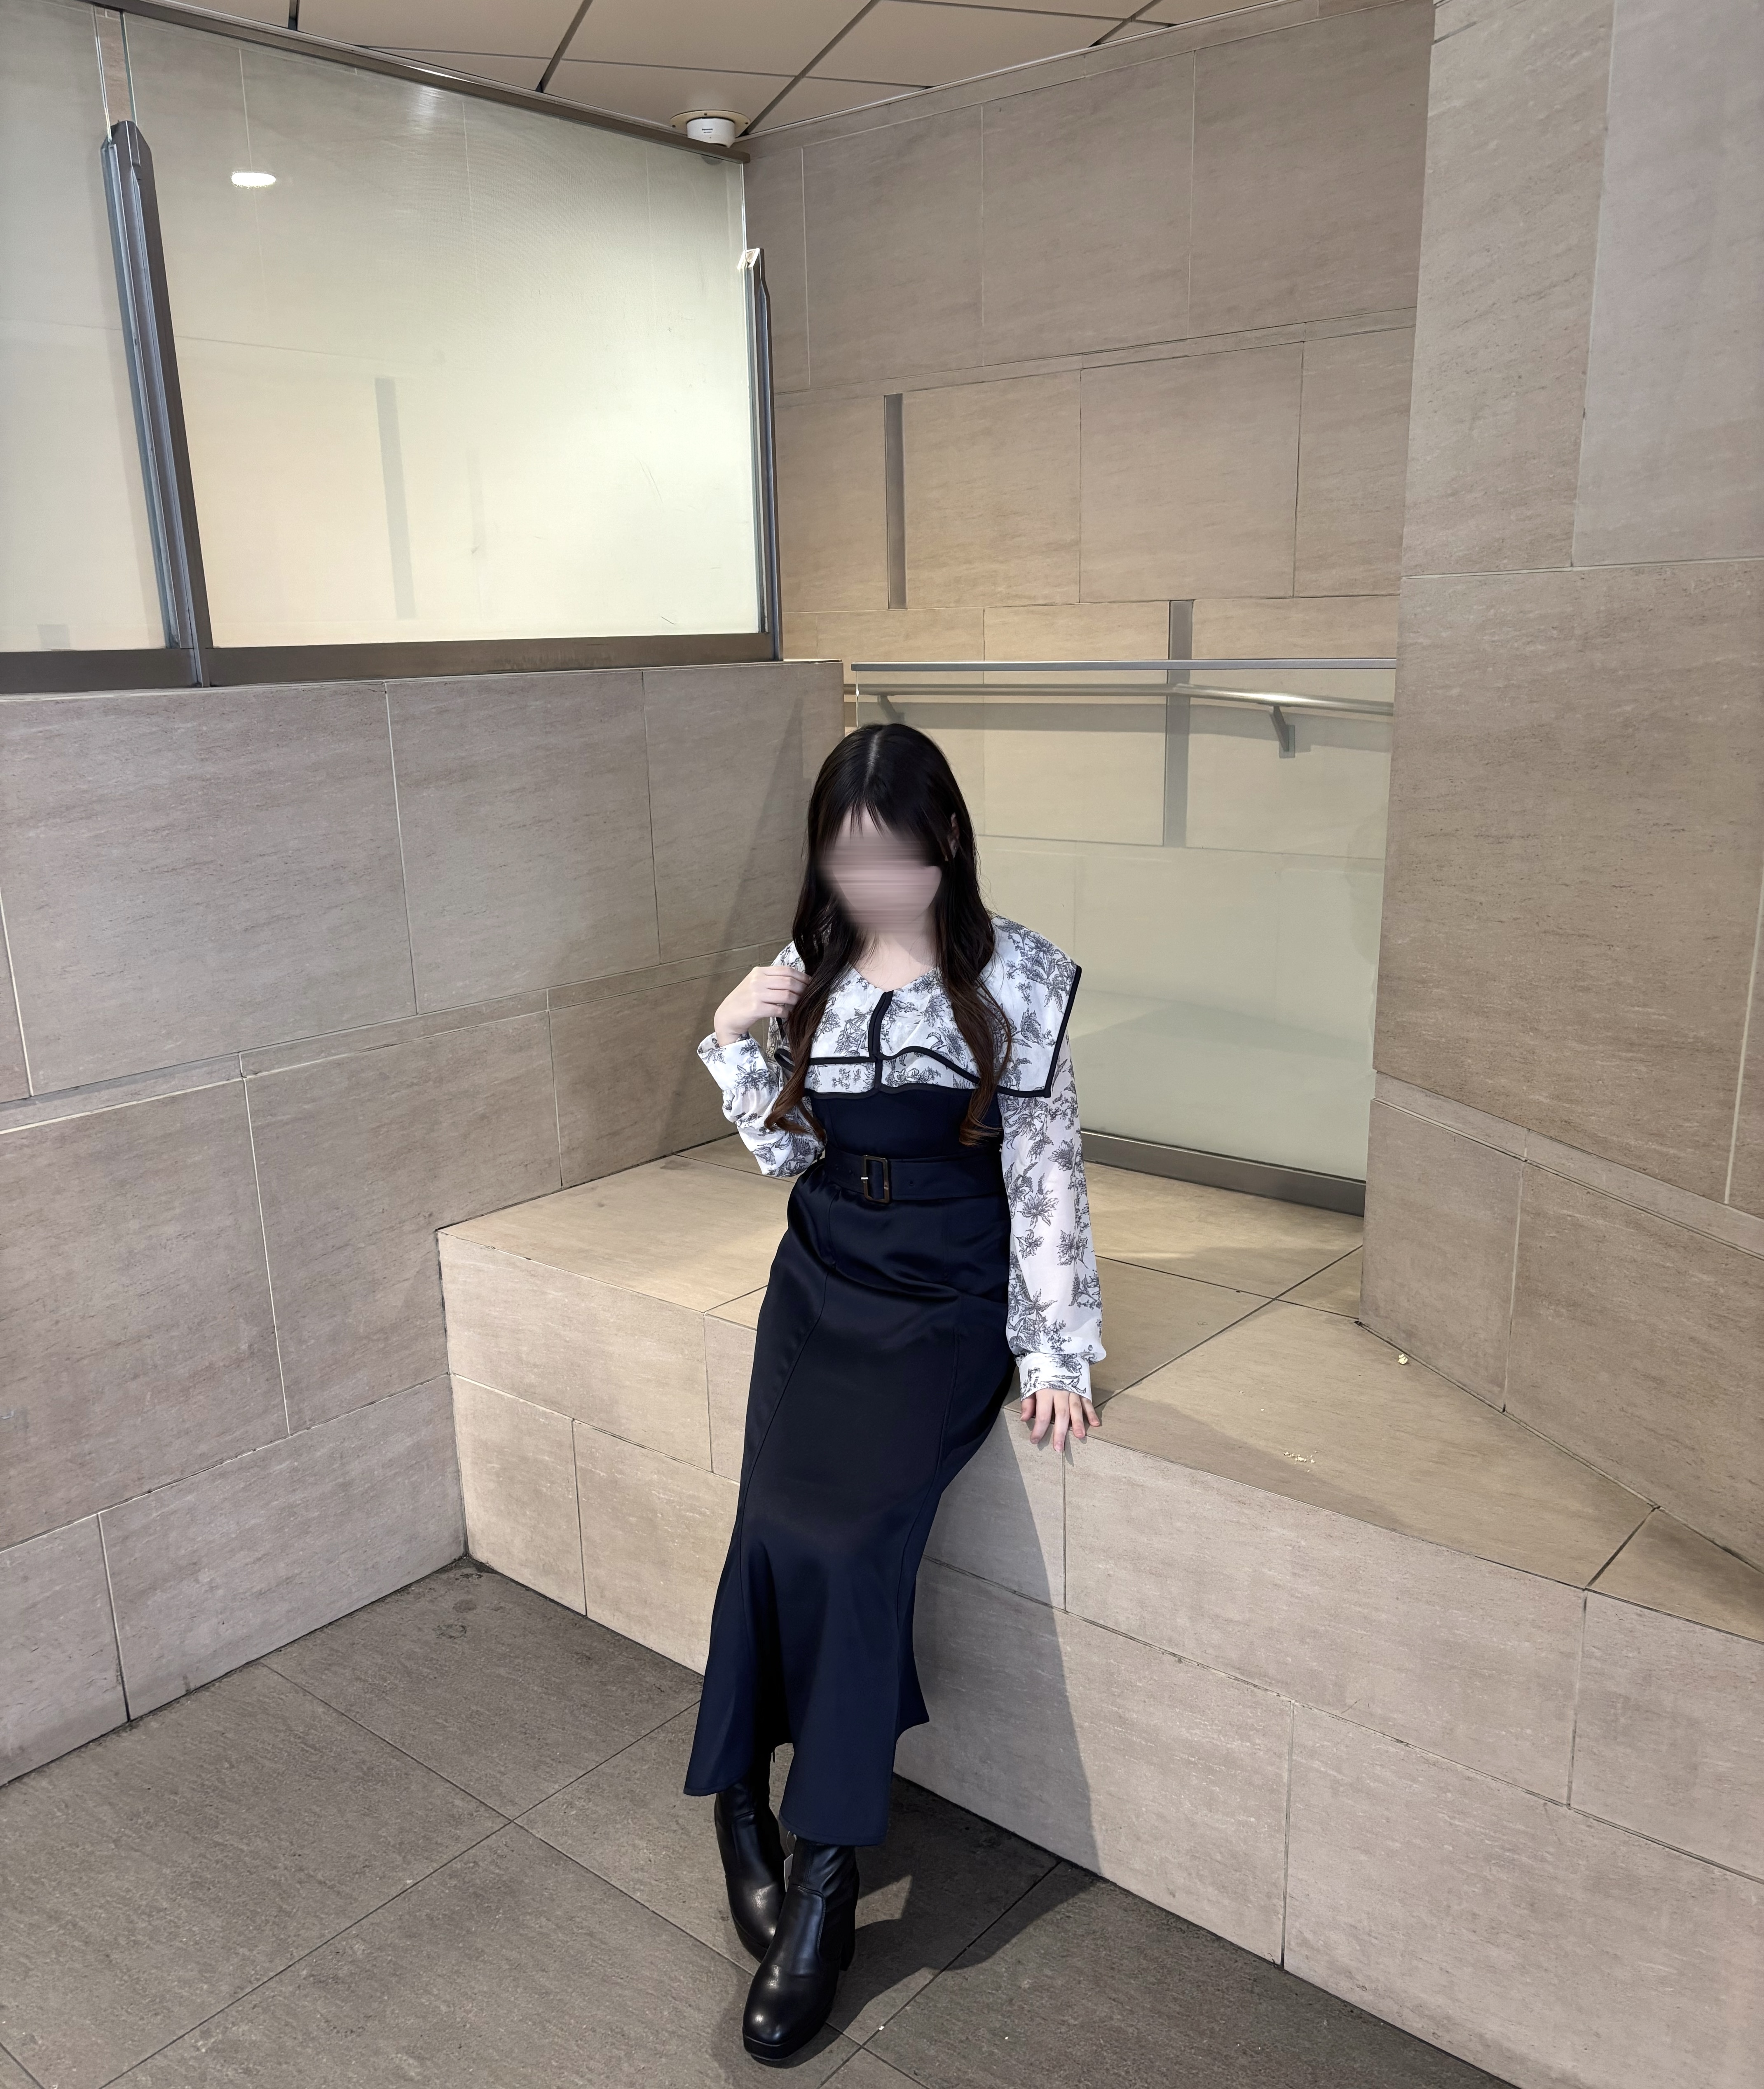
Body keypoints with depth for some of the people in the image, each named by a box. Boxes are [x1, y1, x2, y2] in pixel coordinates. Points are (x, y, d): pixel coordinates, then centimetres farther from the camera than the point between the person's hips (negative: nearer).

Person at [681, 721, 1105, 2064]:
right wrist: (737, 1042, -8)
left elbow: (1048, 1168, -6)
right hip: (824, 1284, 3)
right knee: (782, 1522, -18)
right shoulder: (813, 972, 4)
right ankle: (782, 1837, -1)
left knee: (854, 1529, -22)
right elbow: (785, 1153, 8)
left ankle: (800, 1853, -5)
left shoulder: (1017, 978, -7)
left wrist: (1053, 1350, -10)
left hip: (949, 1299, -3)